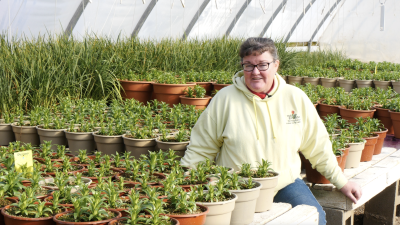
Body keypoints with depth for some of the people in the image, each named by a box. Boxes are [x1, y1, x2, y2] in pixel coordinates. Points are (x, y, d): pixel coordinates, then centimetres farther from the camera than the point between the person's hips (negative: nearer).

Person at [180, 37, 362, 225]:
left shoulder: (296, 98, 3)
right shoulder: (225, 99, -3)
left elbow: (318, 147, 13)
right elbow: (200, 149, 5)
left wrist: (341, 182, 14)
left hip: (286, 184, 2)